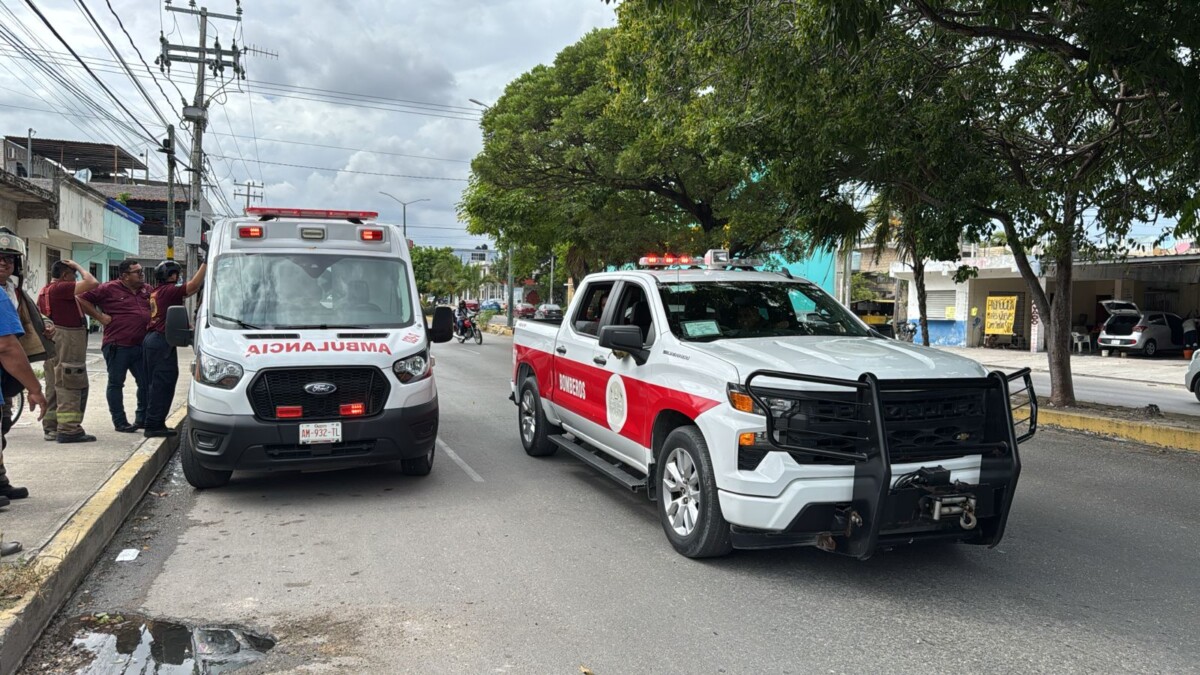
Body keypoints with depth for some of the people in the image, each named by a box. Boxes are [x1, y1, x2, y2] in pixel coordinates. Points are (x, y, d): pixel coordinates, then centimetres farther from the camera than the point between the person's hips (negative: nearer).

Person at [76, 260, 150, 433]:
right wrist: (100, 316, -9)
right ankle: (120, 422, 10)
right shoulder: (108, 289, -6)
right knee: (116, 384, 4)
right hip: (117, 346, -6)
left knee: (145, 383, 9)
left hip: (141, 346, 6)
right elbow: (81, 299, -6)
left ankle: (143, 419, 22)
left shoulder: (146, 290, 12)